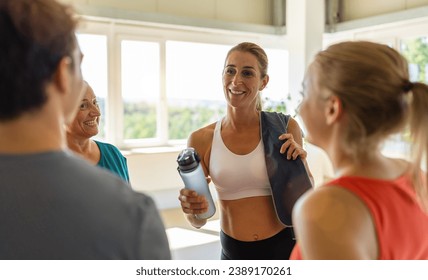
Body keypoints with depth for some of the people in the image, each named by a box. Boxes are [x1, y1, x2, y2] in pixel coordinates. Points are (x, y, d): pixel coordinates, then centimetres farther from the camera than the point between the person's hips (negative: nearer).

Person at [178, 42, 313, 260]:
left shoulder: (285, 128, -9)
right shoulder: (201, 140, -9)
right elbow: (198, 222, -2)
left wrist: (298, 164, -15)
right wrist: (192, 209, -23)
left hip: (284, 246, 0)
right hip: (233, 251, 1)